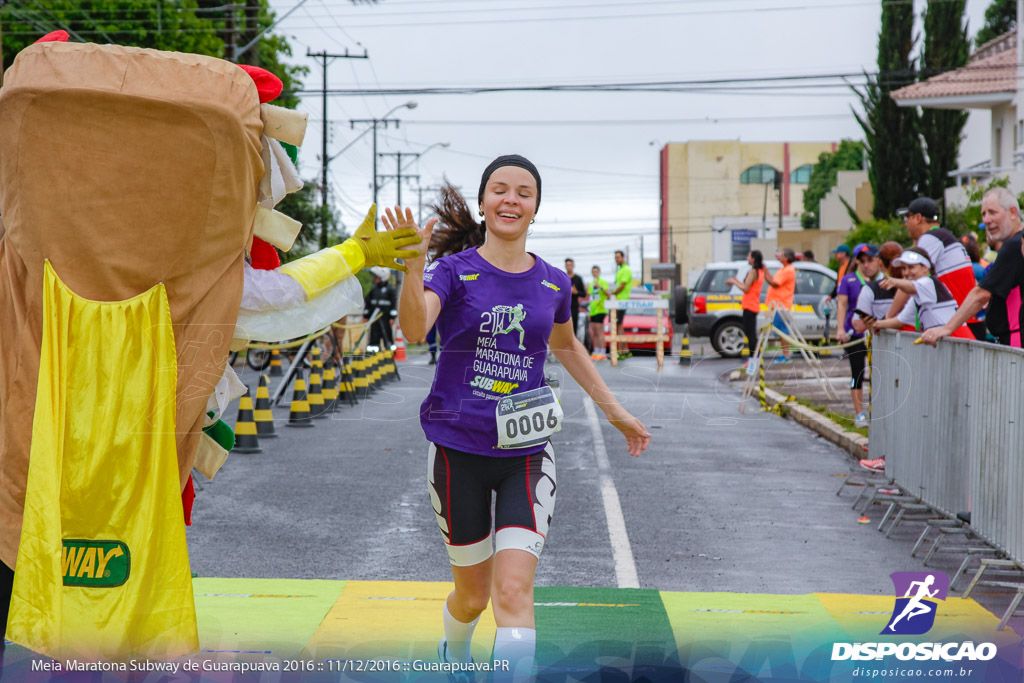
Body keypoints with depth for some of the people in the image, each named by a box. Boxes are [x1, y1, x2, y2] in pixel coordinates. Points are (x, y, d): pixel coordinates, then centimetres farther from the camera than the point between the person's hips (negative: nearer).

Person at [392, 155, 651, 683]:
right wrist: (413, 266, -46)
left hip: (525, 454, 2)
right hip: (459, 450, -1)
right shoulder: (455, 270, -8)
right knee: (473, 594, 13)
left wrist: (614, 410, 24)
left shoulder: (552, 283, 3)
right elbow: (414, 328, -28)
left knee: (513, 590, -14)